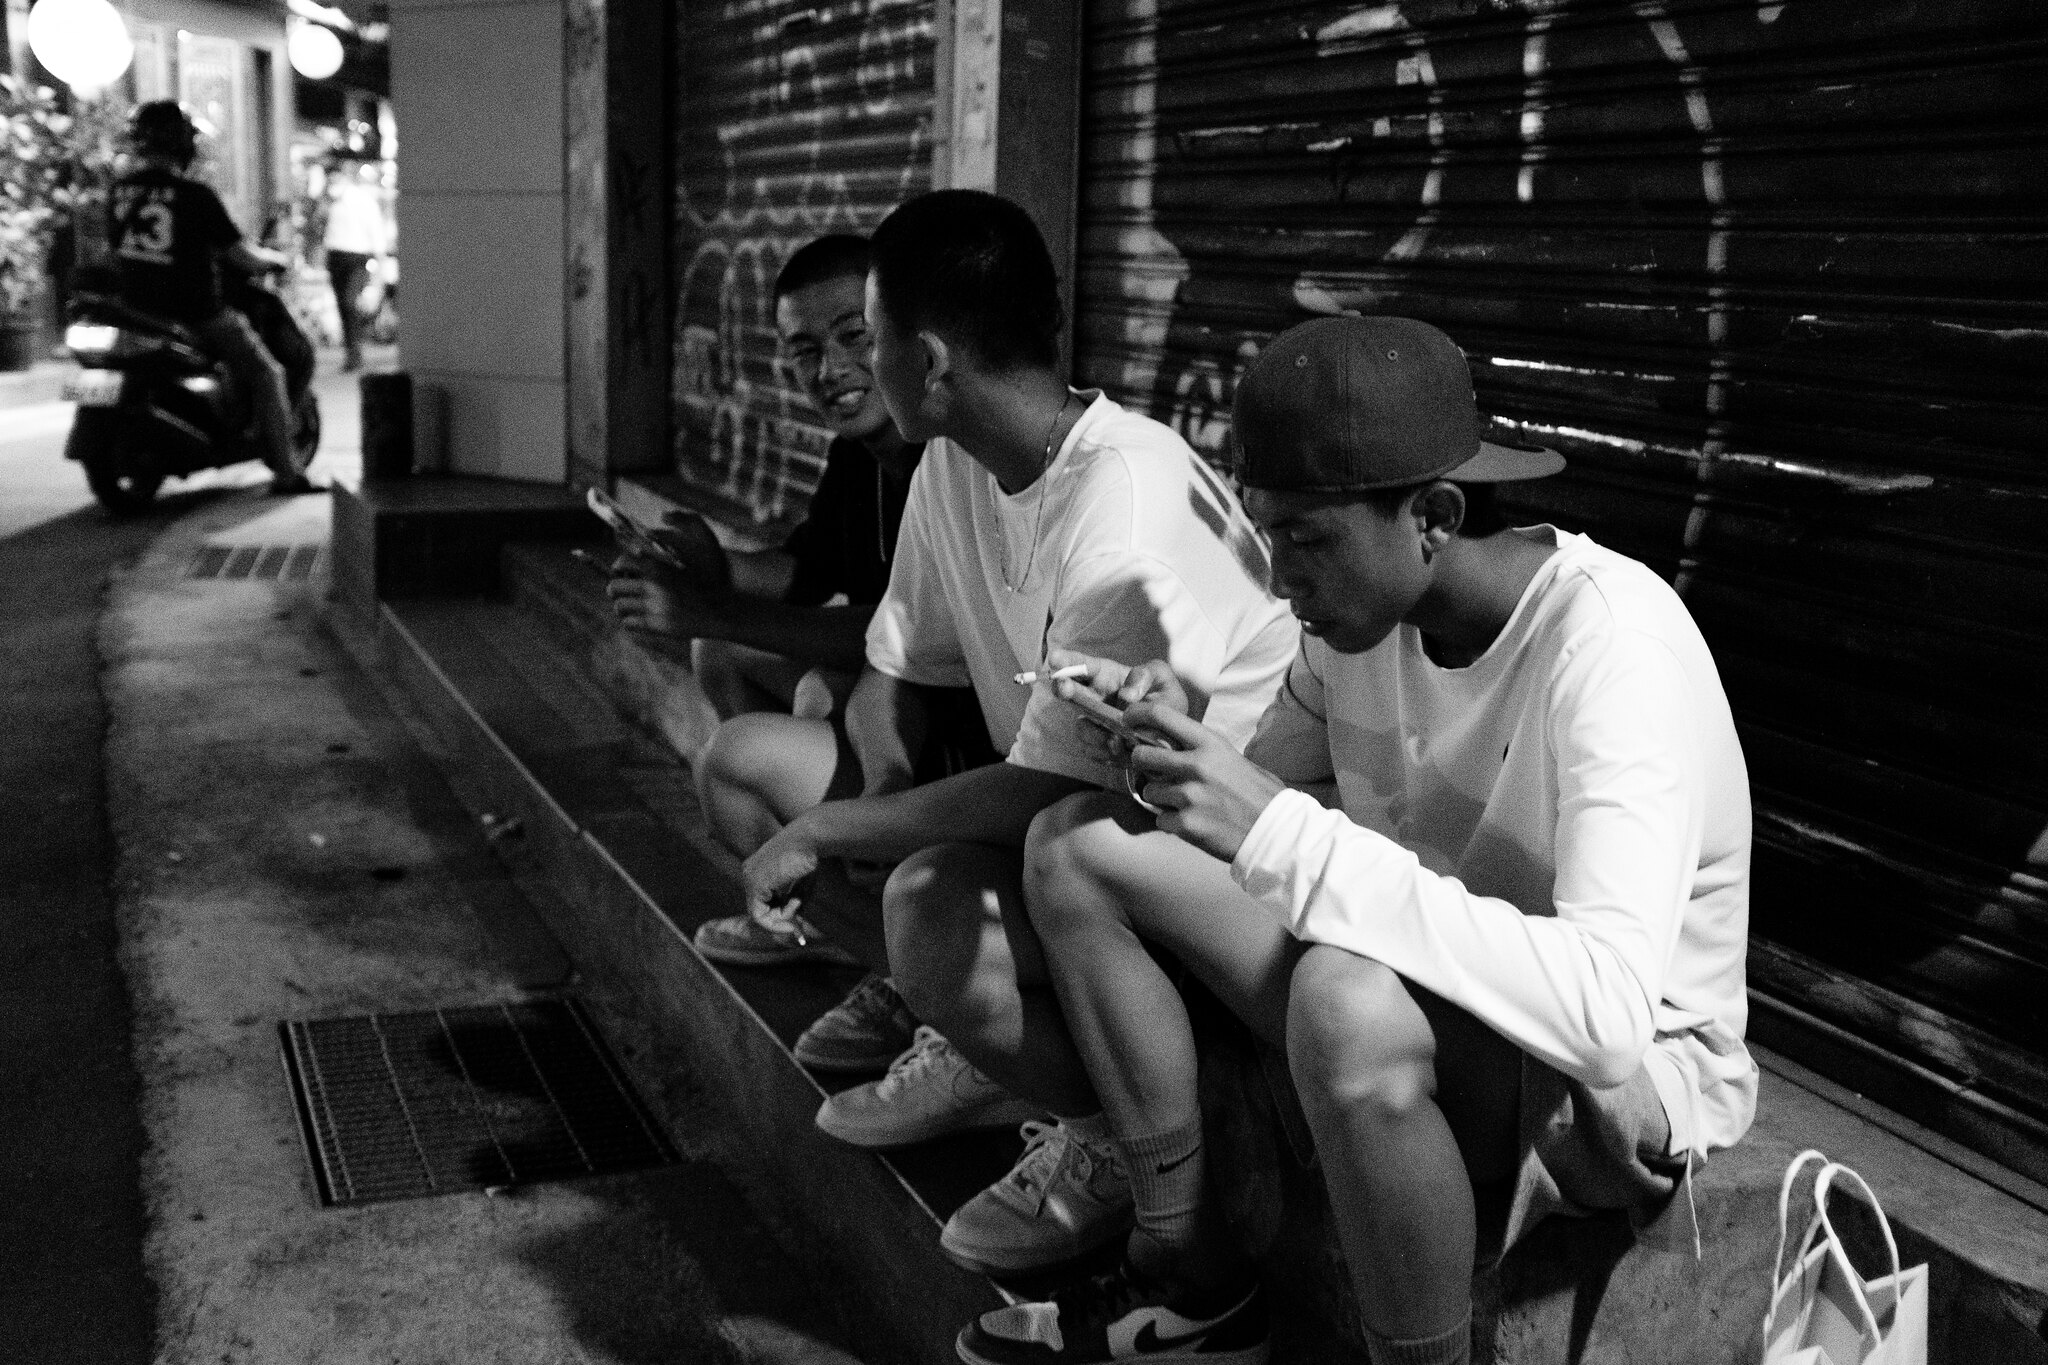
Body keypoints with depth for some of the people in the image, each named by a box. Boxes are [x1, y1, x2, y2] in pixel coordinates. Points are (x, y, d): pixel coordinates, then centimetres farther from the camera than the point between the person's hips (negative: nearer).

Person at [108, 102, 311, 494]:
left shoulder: (119, 191, 3)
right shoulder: (195, 196, -15)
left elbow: (117, 247, 14)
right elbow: (243, 256, -12)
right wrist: (275, 259, 9)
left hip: (135, 309, 6)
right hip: (196, 310, -6)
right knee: (265, 373, 7)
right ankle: (285, 471, 3)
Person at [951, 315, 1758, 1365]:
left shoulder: (1613, 646, -28)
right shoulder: (1368, 607, -6)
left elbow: (1608, 1013, -39)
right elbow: (1271, 795, 9)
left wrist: (1279, 831, -40)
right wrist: (1178, 745, -15)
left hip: (1624, 1080, -7)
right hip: (1417, 982, 8)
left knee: (1347, 999, -40)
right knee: (1077, 848, 0)